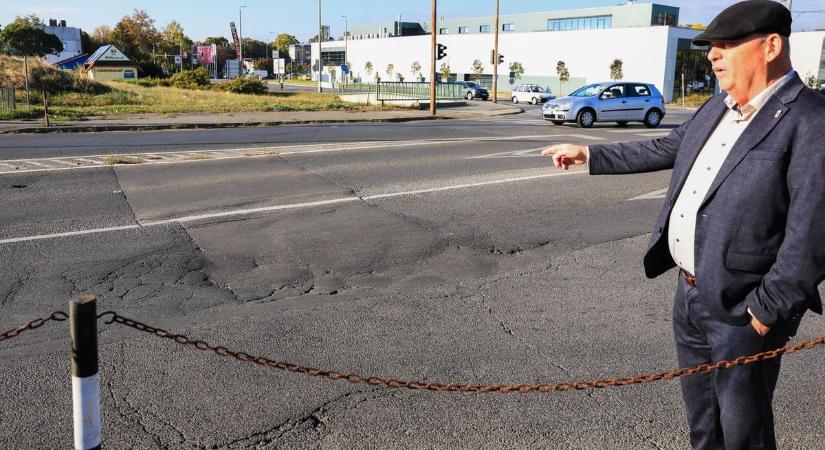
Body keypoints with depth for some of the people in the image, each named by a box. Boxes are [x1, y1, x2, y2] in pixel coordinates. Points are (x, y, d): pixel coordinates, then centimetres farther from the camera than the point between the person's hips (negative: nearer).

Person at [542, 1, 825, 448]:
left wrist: (767, 311, -19)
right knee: (700, 413, 23)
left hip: (741, 307, -7)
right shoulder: (716, 108, 8)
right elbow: (664, 150, 21)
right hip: (690, 292, 8)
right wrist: (588, 154, 21)